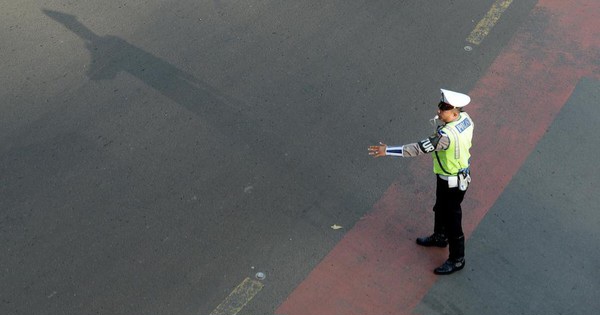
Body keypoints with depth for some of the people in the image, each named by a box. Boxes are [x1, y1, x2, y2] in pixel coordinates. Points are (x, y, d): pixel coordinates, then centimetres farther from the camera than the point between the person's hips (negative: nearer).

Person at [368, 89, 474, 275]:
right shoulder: (465, 118, -11)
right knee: (440, 209, 31)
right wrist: (440, 121, -2)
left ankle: (457, 260, 29)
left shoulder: (447, 135, -38)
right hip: (461, 174, 9)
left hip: (452, 182, -9)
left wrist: (388, 151, -33)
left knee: (452, 219, 9)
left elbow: (420, 148, -37)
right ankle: (439, 237, 56)